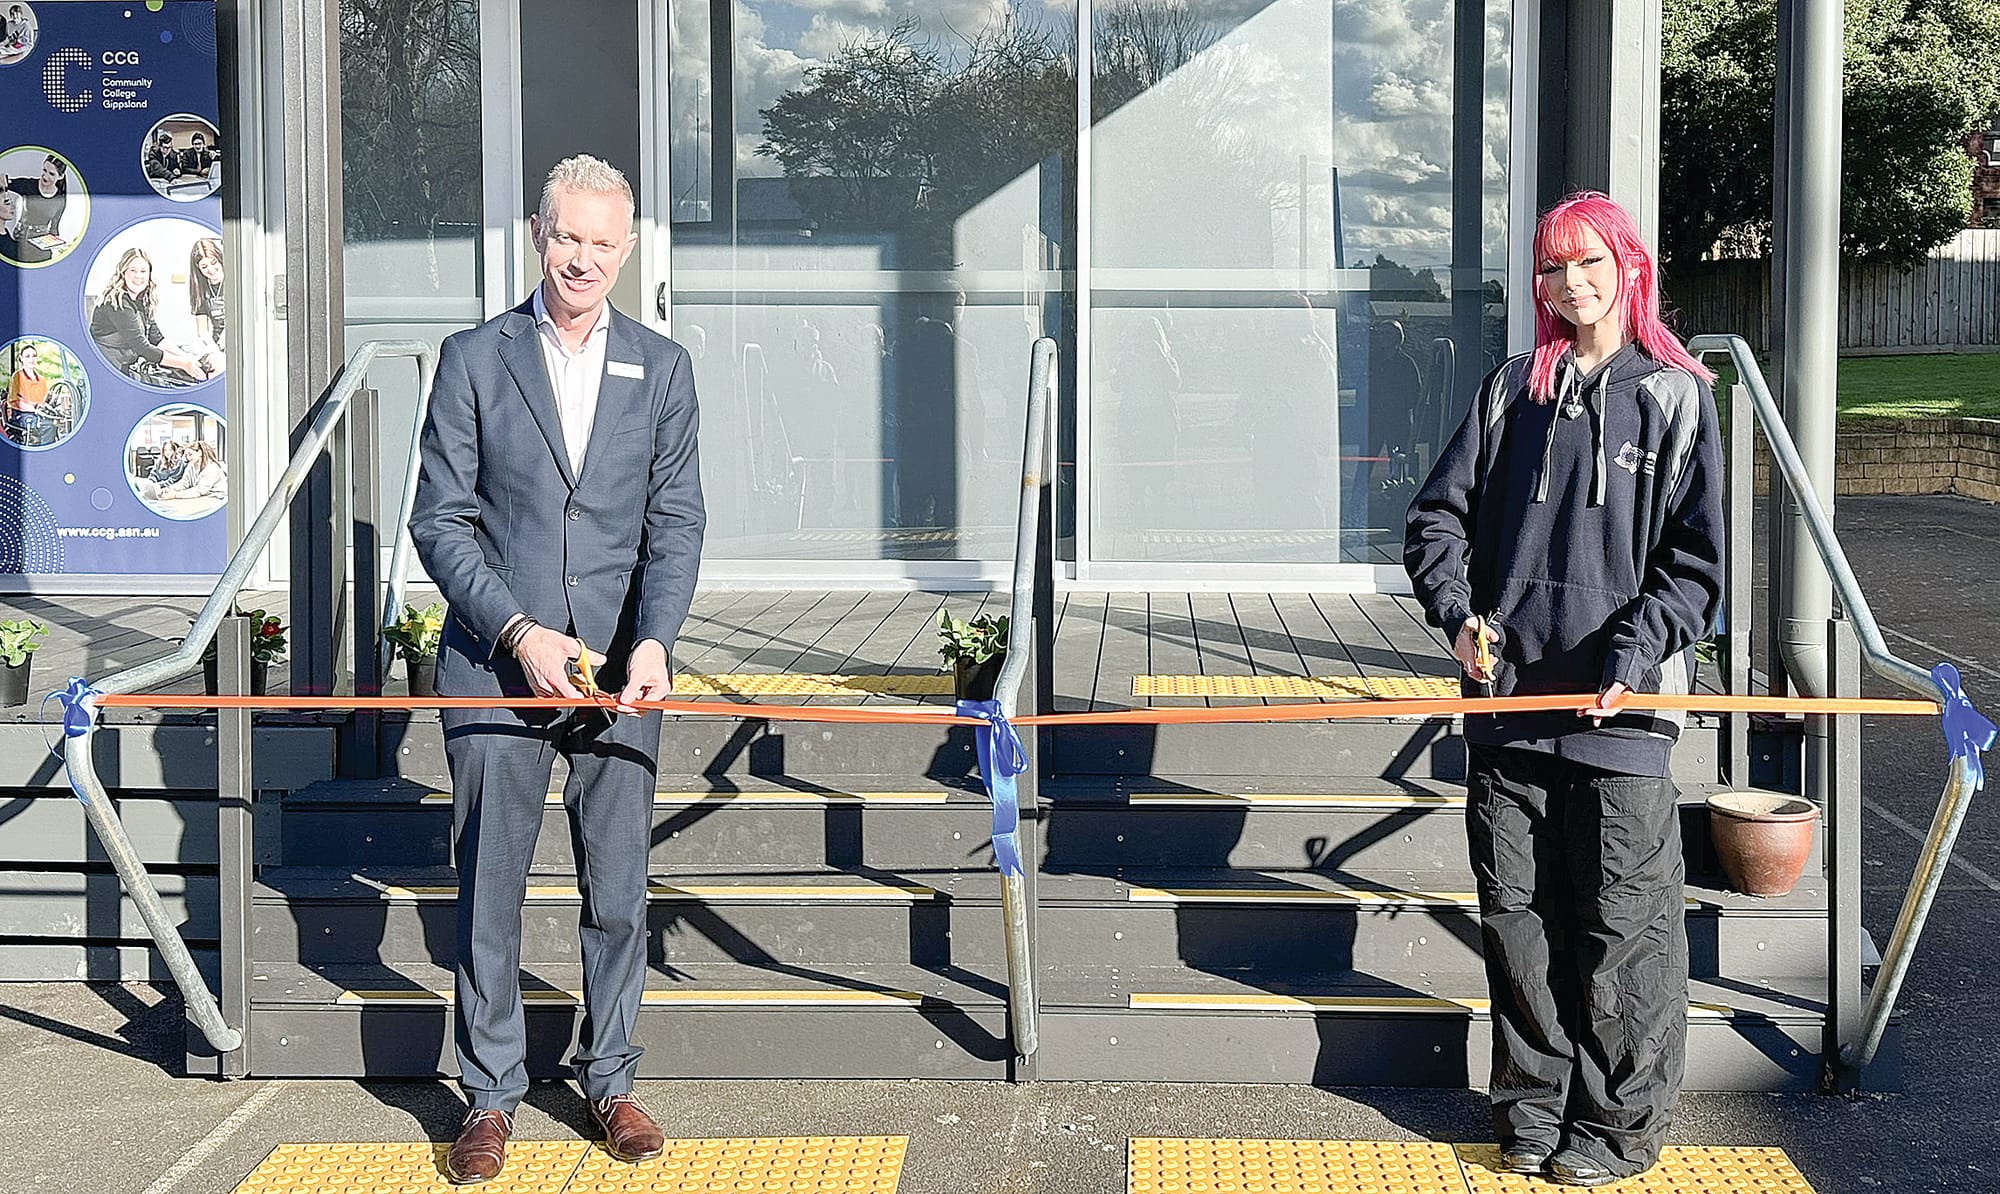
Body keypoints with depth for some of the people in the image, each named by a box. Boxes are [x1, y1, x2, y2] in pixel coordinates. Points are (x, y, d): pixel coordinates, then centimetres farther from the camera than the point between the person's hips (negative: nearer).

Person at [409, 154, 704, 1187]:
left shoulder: (661, 368, 8)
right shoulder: (474, 359, 3)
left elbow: (676, 521, 3)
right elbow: (440, 519, -1)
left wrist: (654, 638, -13)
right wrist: (519, 633, -12)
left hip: (619, 673, 2)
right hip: (494, 669, -1)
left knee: (617, 895, 6)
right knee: (488, 894, 3)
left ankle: (609, 1079, 22)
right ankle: (490, 1096, 16)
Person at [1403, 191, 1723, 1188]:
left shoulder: (1676, 397, 1)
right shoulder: (1512, 388, 10)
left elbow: (1695, 563, -2)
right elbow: (1437, 515, 12)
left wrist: (1632, 656, -14)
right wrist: (1457, 610, -5)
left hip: (1620, 707, -3)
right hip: (1508, 696, 4)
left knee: (1622, 928, 1)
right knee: (1517, 917, 9)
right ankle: (1533, 1111, 23)